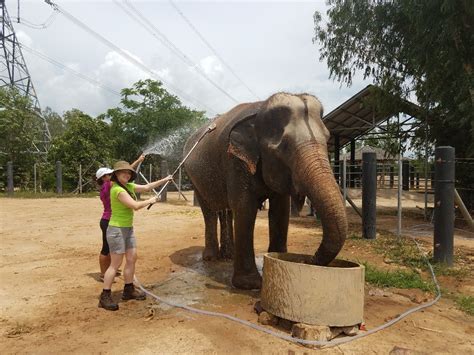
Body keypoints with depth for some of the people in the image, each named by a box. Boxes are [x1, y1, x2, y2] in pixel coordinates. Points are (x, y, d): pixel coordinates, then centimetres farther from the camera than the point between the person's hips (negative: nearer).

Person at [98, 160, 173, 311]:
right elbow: (135, 206, -26)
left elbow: (146, 187, 15)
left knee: (132, 258, 12)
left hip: (128, 229, 9)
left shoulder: (128, 186, 7)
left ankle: (129, 290, 24)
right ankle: (105, 297, 5)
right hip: (117, 230, -9)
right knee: (116, 263, -5)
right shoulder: (117, 189, -20)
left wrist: (164, 180, 15)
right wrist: (150, 201, -10)